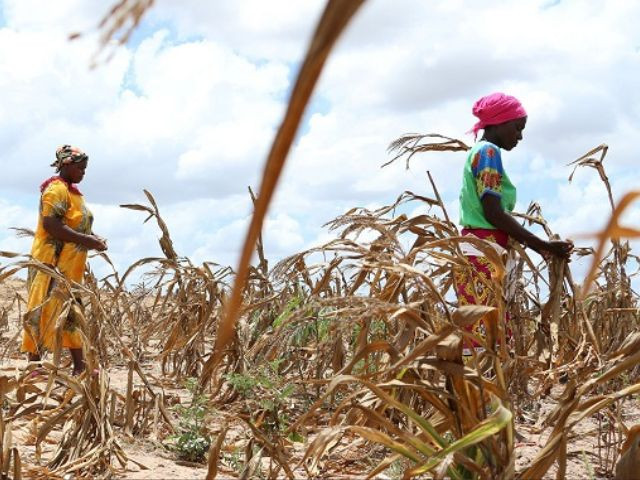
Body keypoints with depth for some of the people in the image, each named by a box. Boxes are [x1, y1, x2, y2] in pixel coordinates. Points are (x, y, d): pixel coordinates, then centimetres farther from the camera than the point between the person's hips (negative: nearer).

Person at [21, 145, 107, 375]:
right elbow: (51, 226, -23)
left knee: (72, 313, 9)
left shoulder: (72, 191, 17)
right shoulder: (56, 189, -12)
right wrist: (88, 240, -22)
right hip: (53, 264, -10)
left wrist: (95, 238, 5)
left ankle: (79, 366, 13)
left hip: (70, 266, 10)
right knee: (44, 312, -6)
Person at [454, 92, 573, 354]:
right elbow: (494, 213, -16)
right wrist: (544, 245, -10)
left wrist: (539, 247, 16)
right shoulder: (488, 151, -7)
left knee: (480, 338, 6)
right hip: (483, 255, -10)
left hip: (480, 254, 10)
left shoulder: (480, 152, 22)